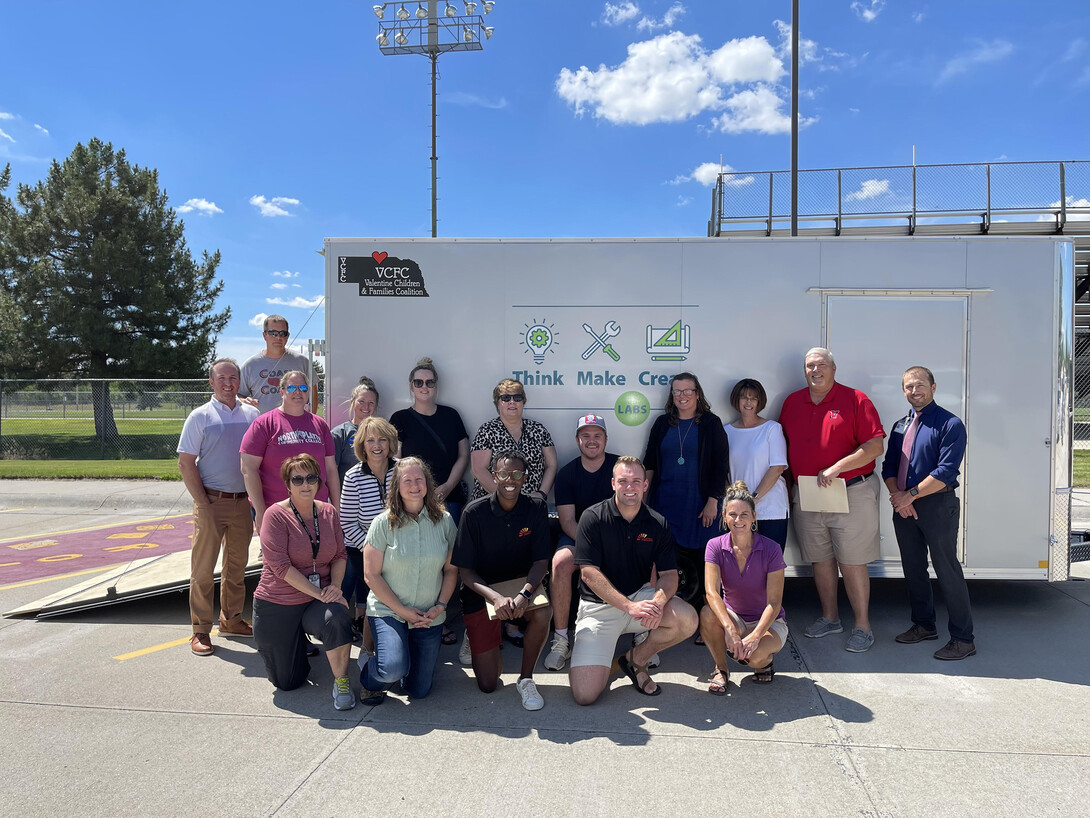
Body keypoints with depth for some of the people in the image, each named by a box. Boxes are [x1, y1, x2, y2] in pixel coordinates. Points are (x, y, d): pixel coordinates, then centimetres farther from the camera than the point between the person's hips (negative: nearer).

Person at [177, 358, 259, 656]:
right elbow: (186, 463, -5)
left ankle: (231, 620, 27)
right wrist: (203, 504, -11)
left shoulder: (252, 414, 7)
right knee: (203, 567, 0)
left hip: (243, 502, 4)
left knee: (237, 564, 13)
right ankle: (201, 630, 9)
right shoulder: (200, 416, -2)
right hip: (212, 501, -4)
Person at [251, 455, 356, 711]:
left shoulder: (328, 512, 1)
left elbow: (340, 555, 7)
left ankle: (341, 682, -11)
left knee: (337, 618, -34)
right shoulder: (276, 515, -13)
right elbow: (280, 565, -19)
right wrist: (318, 592, -22)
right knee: (287, 682, 6)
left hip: (317, 602, 2)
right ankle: (297, 642, 39)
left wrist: (334, 585, -12)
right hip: (277, 605, -2)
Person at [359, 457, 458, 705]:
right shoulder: (384, 523, -8)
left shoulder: (444, 521, -1)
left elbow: (451, 570, 4)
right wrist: (402, 610, -12)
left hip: (430, 616, 3)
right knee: (394, 669, -27)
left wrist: (440, 606, -9)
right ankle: (369, 677, 9)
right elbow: (372, 574, -8)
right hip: (388, 610, -3)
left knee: (419, 690, 7)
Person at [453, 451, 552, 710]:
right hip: (481, 590, -1)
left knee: (543, 614, -34)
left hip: (521, 583, 2)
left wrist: (524, 593, -28)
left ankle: (525, 679, -9)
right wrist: (495, 597, -29)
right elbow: (465, 570, -12)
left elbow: (540, 562, -8)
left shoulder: (536, 508, -10)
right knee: (487, 684, -4)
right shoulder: (475, 512, -15)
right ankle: (478, 639, 30)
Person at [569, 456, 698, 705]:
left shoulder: (657, 524, 0)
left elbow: (669, 574, -2)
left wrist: (658, 602, -25)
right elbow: (589, 573, -16)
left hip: (640, 595, 4)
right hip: (599, 605, -3)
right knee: (585, 694, -18)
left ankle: (636, 658, 3)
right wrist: (630, 606, -25)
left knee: (687, 619, -25)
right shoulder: (593, 518, -10)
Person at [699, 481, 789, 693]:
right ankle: (721, 669, -6)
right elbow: (711, 592, -22)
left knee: (754, 655, -34)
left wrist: (755, 636, -33)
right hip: (733, 618, 2)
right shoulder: (715, 546, -10)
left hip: (768, 621, -2)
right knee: (707, 614, -32)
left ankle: (765, 661, 6)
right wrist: (729, 628, -38)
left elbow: (774, 602, -17)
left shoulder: (770, 549, -15)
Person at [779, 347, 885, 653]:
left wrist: (836, 468, -19)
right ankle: (829, 617, 28)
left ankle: (862, 626, 9)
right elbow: (784, 447, 17)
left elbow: (875, 446, -11)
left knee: (851, 563, -2)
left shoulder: (855, 400, -4)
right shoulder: (792, 403, 10)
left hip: (851, 494, -5)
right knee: (820, 560, 13)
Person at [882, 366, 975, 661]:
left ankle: (963, 638, 8)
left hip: (937, 506, -6)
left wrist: (910, 495, -15)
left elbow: (946, 472, -17)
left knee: (947, 570, -2)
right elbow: (888, 466, 10)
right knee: (913, 568, 14)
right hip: (904, 506, 7)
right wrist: (897, 497, -7)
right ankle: (923, 625, 30)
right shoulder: (900, 426, 13)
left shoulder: (950, 424, -8)